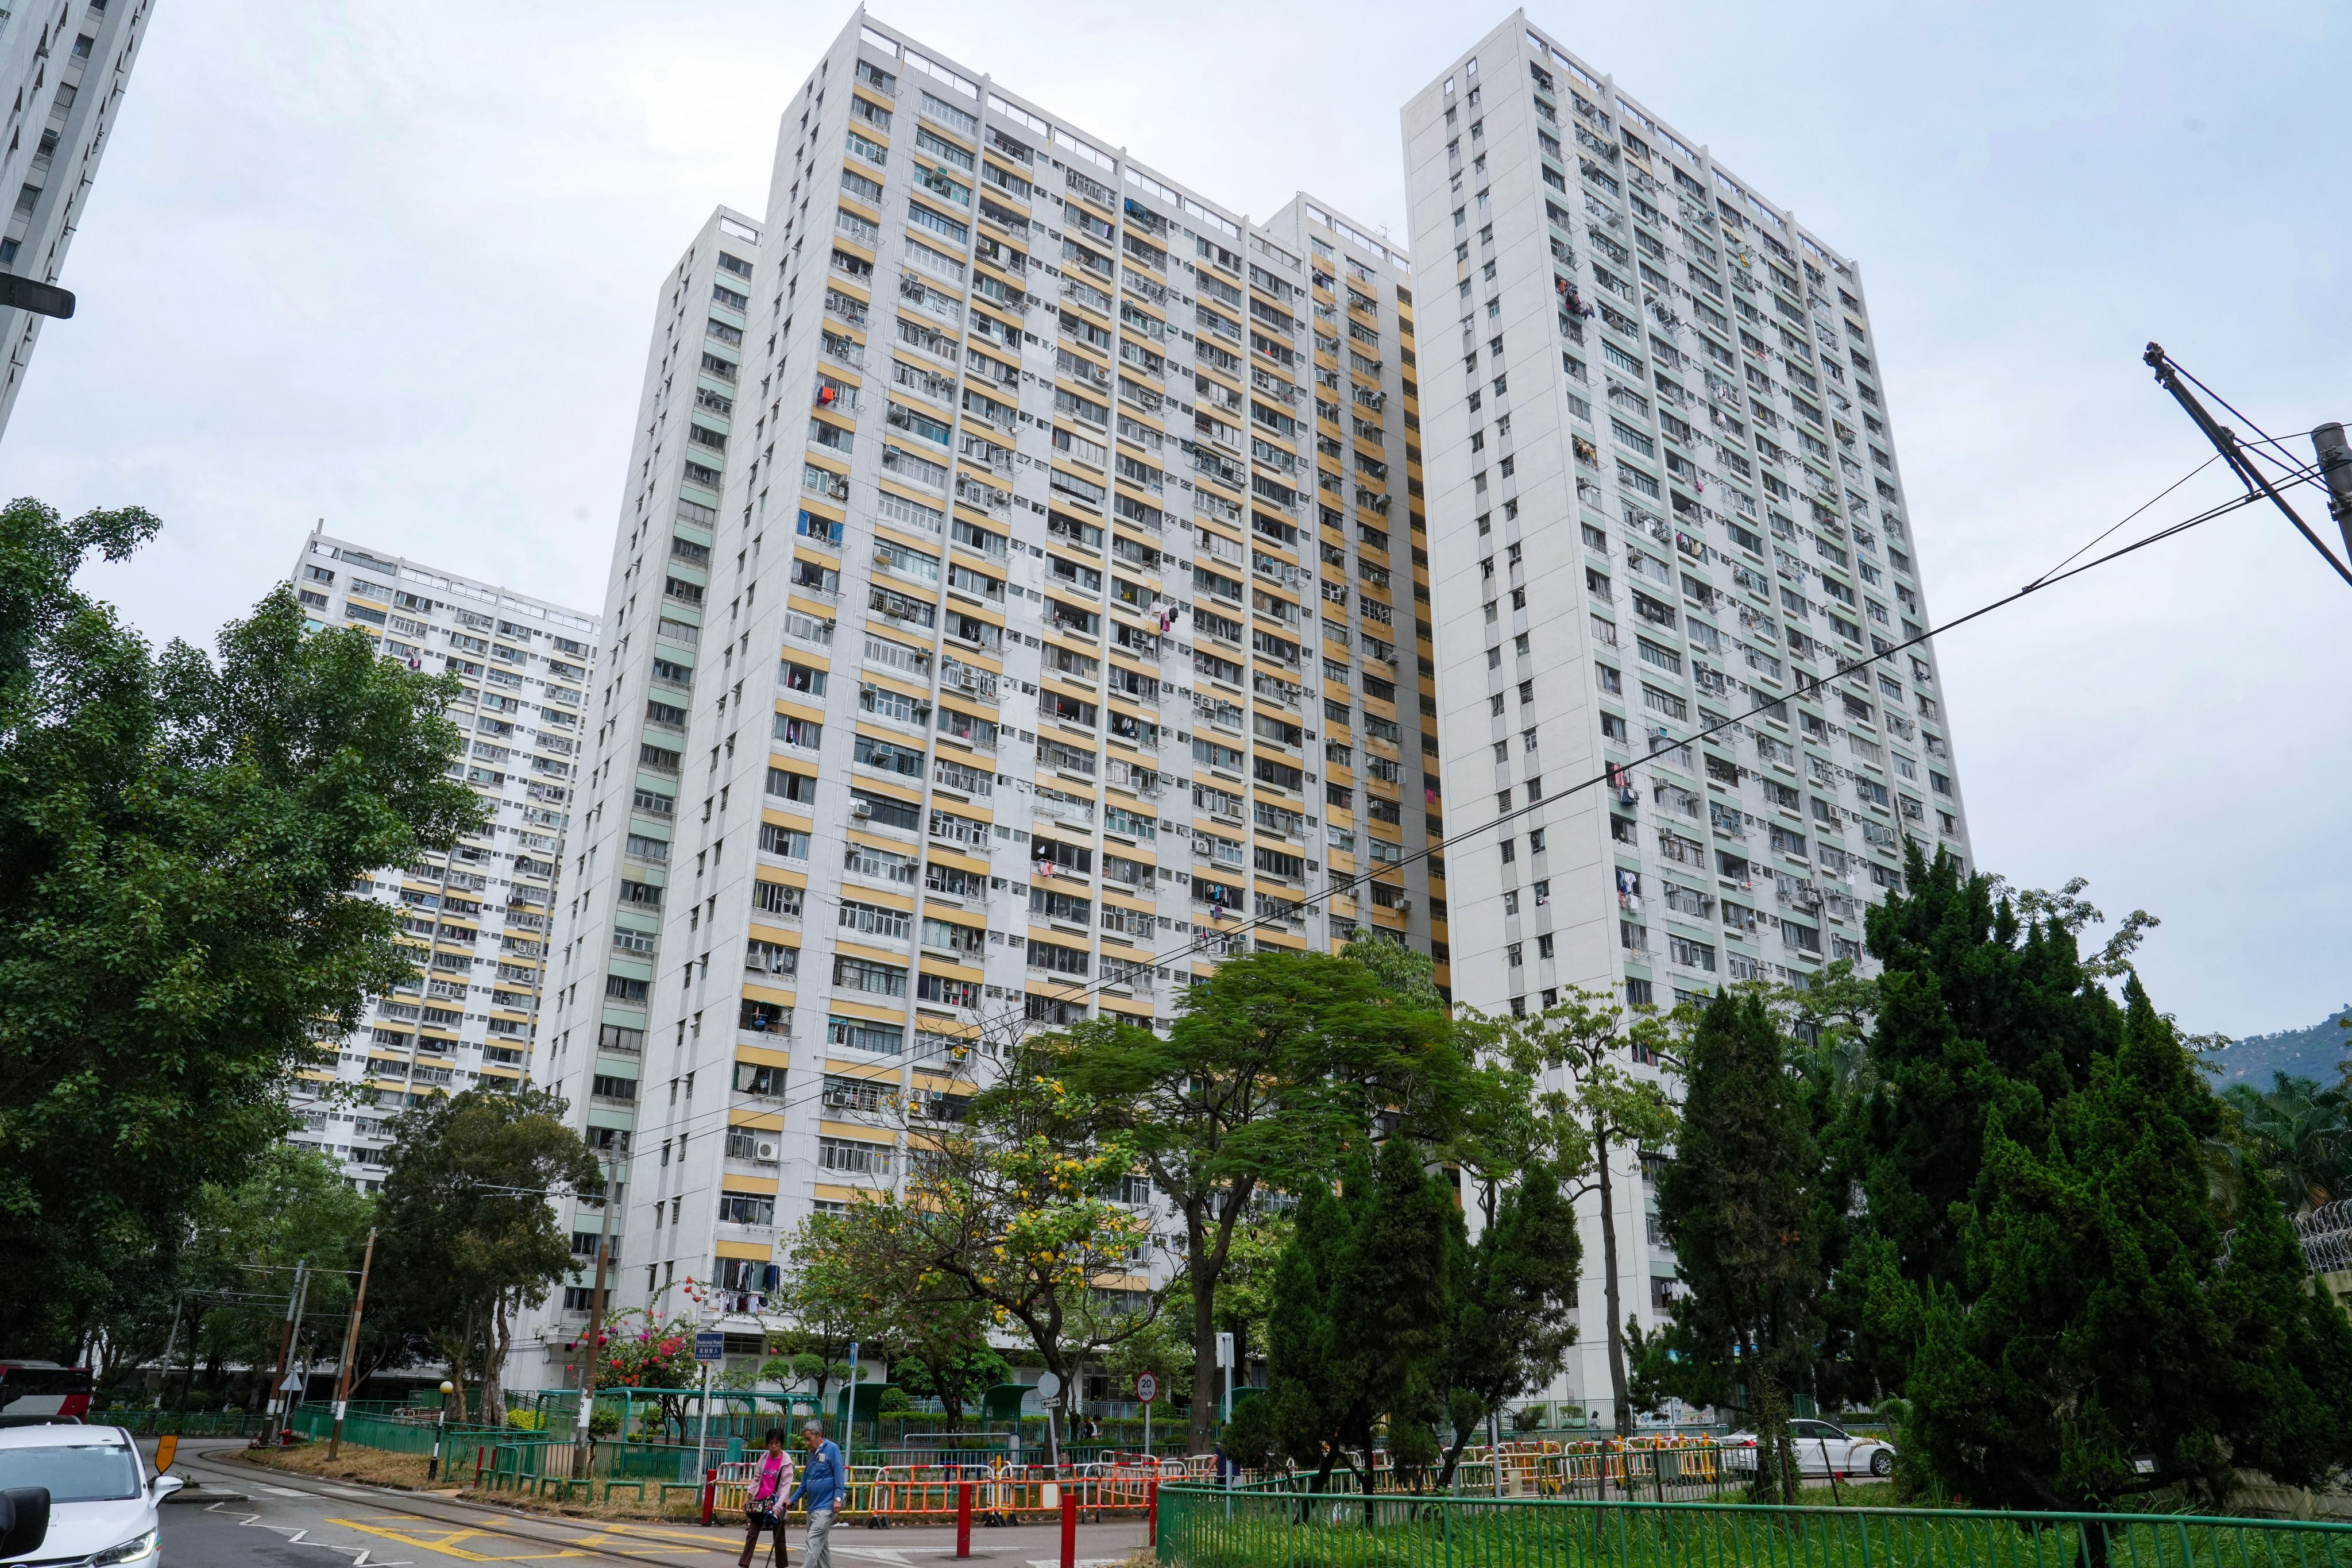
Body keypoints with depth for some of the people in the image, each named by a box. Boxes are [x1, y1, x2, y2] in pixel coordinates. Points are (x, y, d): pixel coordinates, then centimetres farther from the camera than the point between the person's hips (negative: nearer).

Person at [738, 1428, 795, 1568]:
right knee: (752, 1535, 5)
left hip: (775, 1504, -5)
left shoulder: (786, 1462, -12)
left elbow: (786, 1486, -17)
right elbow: (756, 1479, 13)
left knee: (779, 1538, 5)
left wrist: (779, 1506, -27)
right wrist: (748, 1498, 9)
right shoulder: (764, 1458, 5)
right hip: (760, 1502, 5)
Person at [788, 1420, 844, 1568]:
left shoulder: (832, 1449, -9)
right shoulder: (812, 1452, 14)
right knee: (821, 1544, 13)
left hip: (825, 1506, -8)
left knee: (813, 1543, -13)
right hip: (812, 1506, 8)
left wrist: (838, 1498, -20)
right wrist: (793, 1500, 15)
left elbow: (839, 1475, -14)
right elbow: (805, 1482, 20)